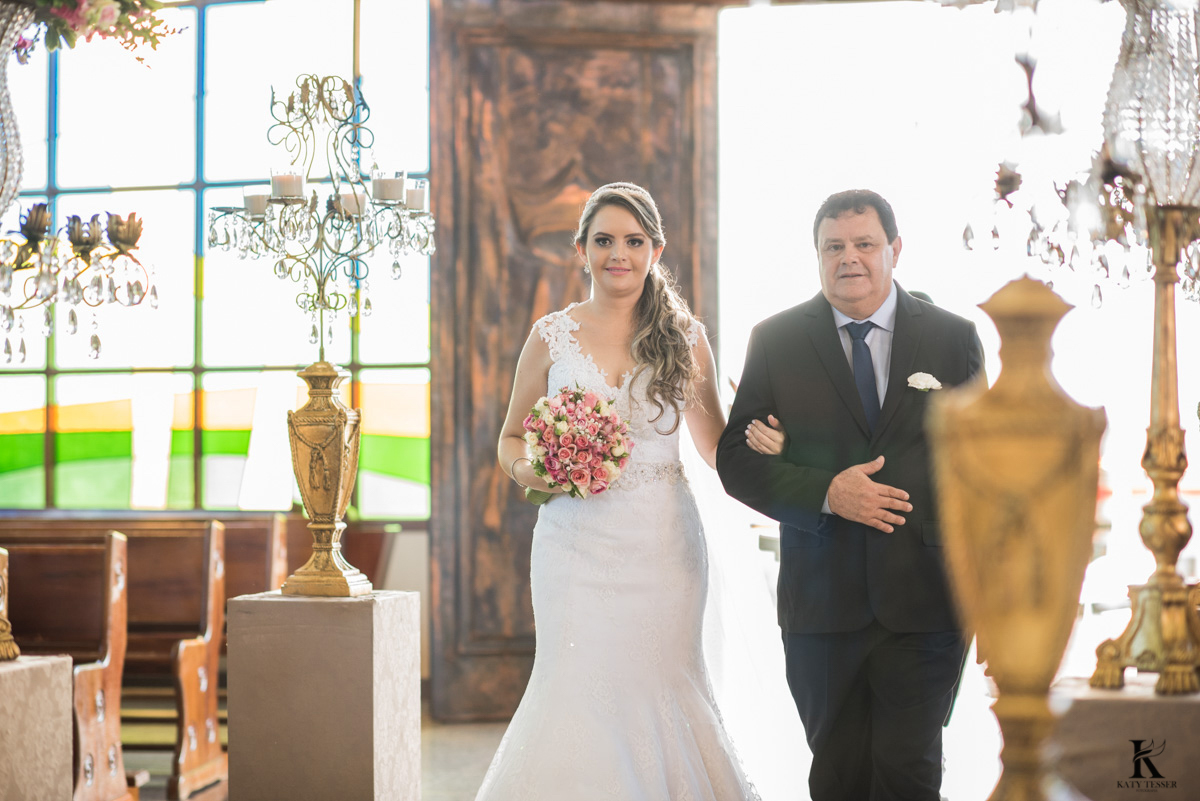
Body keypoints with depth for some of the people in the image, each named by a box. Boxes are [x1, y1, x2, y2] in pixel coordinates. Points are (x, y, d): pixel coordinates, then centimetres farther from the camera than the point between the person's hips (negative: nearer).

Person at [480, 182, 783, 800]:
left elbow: (715, 446, 11)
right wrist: (529, 470, -9)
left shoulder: (685, 337, 6)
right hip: (577, 539, 0)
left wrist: (759, 442, -10)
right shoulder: (552, 337, 5)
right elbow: (511, 440, 14)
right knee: (577, 691, -7)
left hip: (662, 541, 1)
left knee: (656, 688, 1)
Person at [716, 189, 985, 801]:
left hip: (926, 600, 0)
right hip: (822, 606, 1)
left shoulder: (954, 337, 6)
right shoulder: (775, 341, 4)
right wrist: (826, 494, -15)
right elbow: (735, 458, 0)